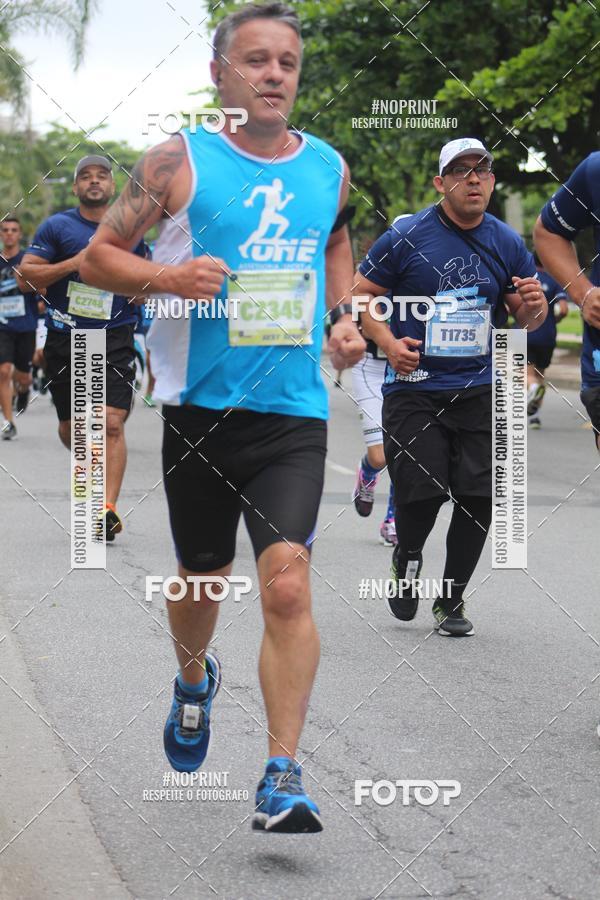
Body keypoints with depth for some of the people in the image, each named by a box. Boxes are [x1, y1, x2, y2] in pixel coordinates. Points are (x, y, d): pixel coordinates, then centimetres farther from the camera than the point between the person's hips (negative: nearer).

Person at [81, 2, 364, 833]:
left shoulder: (329, 167, 7)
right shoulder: (180, 161, -4)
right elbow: (98, 256, -1)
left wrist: (344, 318, 10)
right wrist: (169, 278, -20)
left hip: (295, 411, 1)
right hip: (201, 410, -1)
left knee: (288, 582, -15)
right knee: (203, 577, 15)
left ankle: (283, 774, -11)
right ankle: (194, 680, 49)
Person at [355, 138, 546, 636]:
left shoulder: (507, 243, 6)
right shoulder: (406, 237, -4)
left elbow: (527, 319, 14)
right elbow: (361, 295, 2)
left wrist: (534, 307, -11)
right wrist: (388, 342, -15)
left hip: (479, 389, 3)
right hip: (414, 387, -3)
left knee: (479, 495, -4)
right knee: (421, 492, -13)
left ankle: (452, 599, 16)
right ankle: (407, 558, 23)